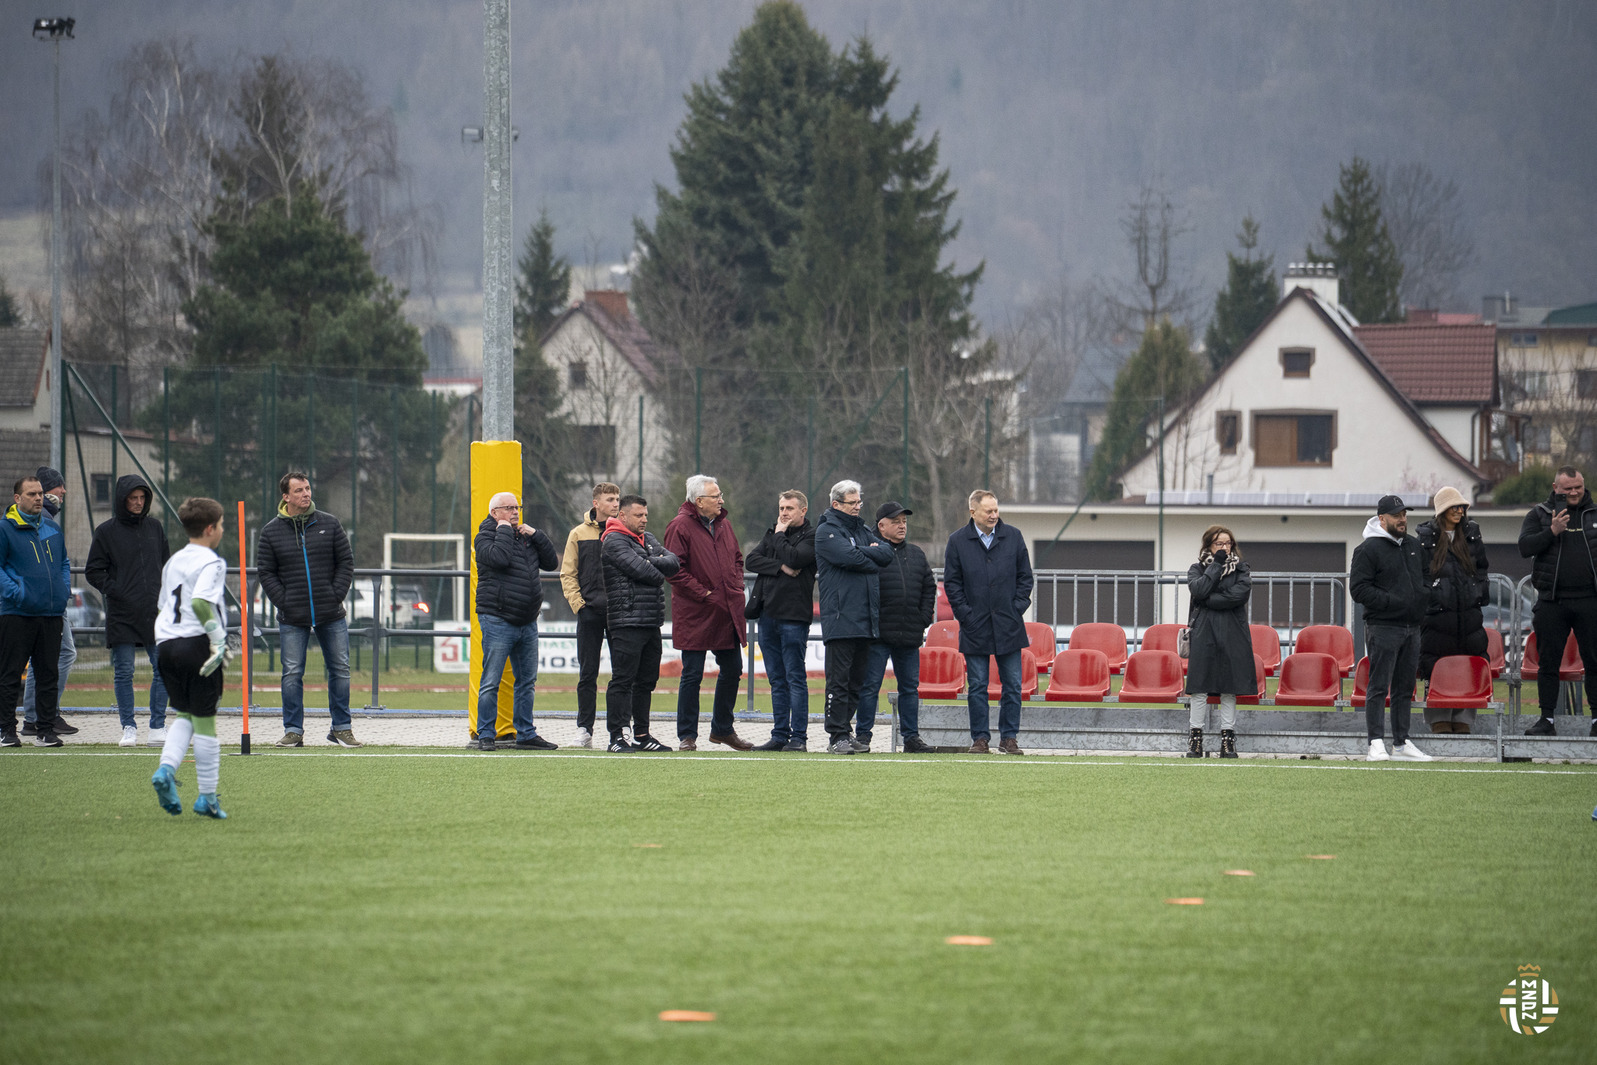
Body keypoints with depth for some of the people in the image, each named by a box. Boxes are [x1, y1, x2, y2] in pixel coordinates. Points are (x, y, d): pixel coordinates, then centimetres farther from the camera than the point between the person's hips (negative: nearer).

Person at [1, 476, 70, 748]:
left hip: (52, 613, 5)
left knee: (49, 674, 6)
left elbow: (64, 563, 24)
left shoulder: (52, 529, 14)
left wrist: (63, 591, 9)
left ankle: (46, 729, 11)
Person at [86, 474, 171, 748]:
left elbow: (167, 563, 21)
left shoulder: (154, 528, 12)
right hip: (121, 615, -3)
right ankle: (129, 727, 7)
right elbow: (93, 571, 3)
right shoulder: (106, 531, 2)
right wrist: (114, 591, -9)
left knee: (163, 669, -1)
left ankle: (158, 726, 7)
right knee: (123, 672, -1)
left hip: (155, 612, 3)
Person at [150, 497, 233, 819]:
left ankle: (166, 769, -8)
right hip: (196, 644, -7)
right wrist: (219, 641, -19)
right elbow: (200, 602, -23)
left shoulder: (173, 562, 16)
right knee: (205, 720, 1)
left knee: (185, 715, 17)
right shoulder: (211, 563, -8)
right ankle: (207, 797, 5)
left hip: (165, 644, 7)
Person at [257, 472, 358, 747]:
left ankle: (341, 727, 14)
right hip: (293, 619, -1)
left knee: (340, 670, 4)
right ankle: (293, 731, 6)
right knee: (292, 673, -1)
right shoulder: (271, 531, 2)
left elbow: (346, 562, 7)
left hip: (332, 615, 1)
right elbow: (265, 572, 3)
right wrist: (285, 602, -7)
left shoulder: (329, 524, 4)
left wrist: (337, 596, -4)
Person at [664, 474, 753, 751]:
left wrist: (736, 588, 7)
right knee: (692, 674, -2)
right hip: (696, 614, -7)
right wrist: (704, 593, -16)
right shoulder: (681, 526, -11)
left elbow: (737, 559, 22)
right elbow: (675, 570, -14)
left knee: (732, 670, 11)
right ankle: (687, 736, 5)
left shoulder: (723, 524, 12)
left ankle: (722, 728, 26)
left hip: (728, 612, 7)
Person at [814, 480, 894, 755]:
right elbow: (849, 558, -17)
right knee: (839, 678, -8)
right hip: (841, 616, -8)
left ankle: (846, 732, 14)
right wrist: (873, 561, -1)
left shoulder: (863, 530, 20)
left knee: (857, 679, 9)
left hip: (866, 617, 8)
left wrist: (865, 553, -8)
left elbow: (887, 553, 8)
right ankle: (837, 736, -7)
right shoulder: (827, 531, -3)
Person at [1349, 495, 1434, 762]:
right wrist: (1391, 602, -18)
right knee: (1378, 687, -8)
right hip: (1383, 627, -7)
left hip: (1412, 628, 7)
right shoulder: (1368, 549, -7)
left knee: (1405, 688, 10)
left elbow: (1425, 578, 28)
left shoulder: (1414, 546, 16)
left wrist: (1423, 600, 7)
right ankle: (1376, 744, -9)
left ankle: (1402, 743, 16)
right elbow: (1359, 589, -12)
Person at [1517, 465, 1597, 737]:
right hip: (1552, 602, 0)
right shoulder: (1540, 515, 7)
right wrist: (1552, 531, -17)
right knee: (1548, 662, 3)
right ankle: (1546, 719, 9)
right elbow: (1525, 547, -5)